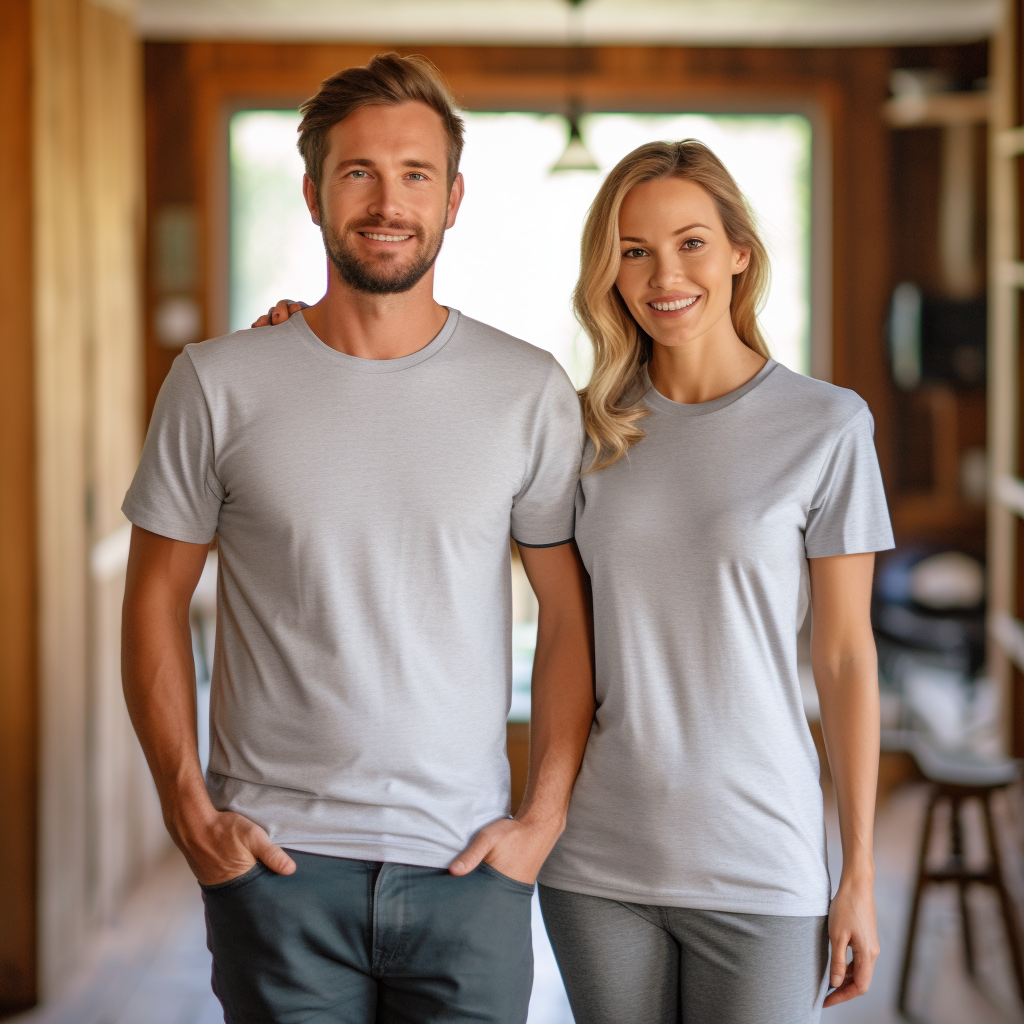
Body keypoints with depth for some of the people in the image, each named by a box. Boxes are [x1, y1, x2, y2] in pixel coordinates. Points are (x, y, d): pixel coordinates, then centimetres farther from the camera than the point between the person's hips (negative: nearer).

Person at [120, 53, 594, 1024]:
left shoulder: (530, 390, 1)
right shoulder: (217, 383, 0)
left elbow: (570, 617, 5)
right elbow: (156, 600, 5)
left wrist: (543, 817, -2)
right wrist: (187, 808, -2)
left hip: (466, 864, 1)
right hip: (275, 861, 0)